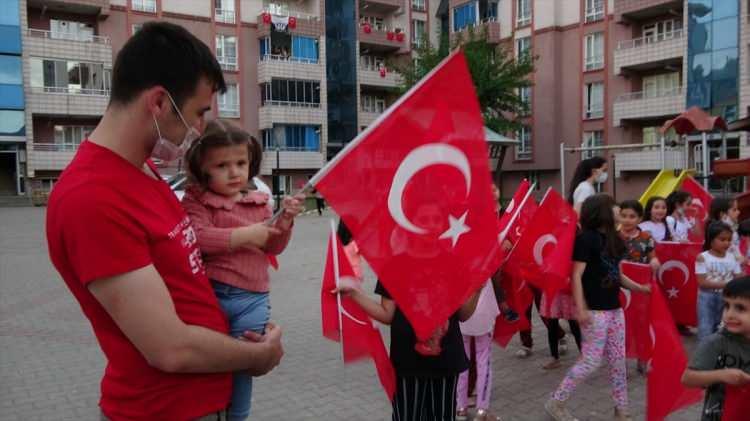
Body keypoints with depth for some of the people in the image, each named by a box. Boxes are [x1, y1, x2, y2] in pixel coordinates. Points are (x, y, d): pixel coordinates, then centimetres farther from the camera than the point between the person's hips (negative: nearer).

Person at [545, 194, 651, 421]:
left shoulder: (612, 239, 12)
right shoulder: (586, 238, -12)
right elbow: (577, 276, -16)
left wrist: (639, 288, 11)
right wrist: (581, 309, -21)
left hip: (614, 308, 8)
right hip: (595, 310, -8)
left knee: (618, 360, 12)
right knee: (591, 361, -6)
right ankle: (556, 402, 8)